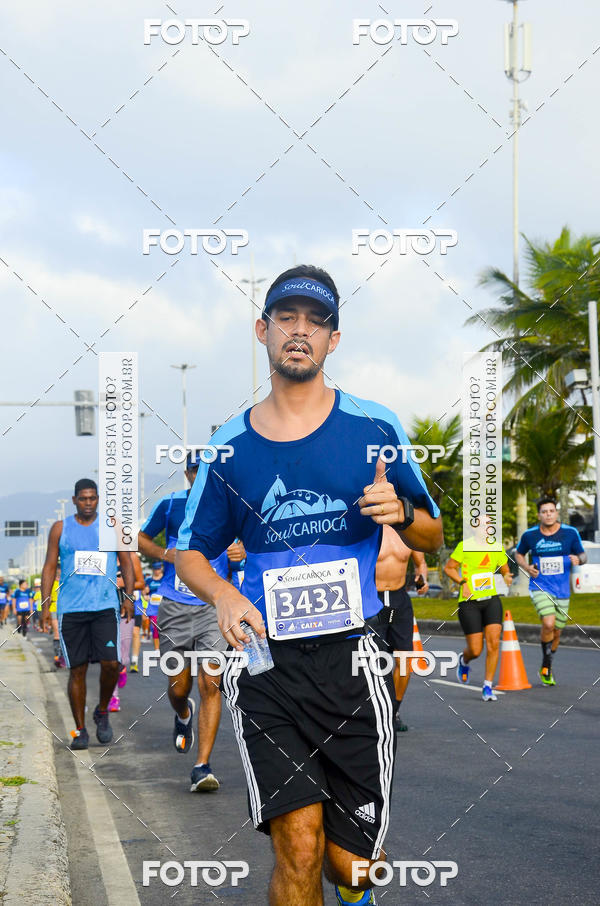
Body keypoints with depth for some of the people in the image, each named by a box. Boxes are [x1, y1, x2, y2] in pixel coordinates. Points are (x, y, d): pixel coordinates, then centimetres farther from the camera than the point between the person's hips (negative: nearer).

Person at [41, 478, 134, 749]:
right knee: (77, 669, 1)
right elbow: (50, 567, 9)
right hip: (70, 609, 0)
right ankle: (80, 730, 11)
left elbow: (126, 563, 12)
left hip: (105, 607, 0)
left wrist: (129, 596, 1)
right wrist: (45, 603, 0)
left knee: (111, 663, -13)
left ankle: (102, 712, 14)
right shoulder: (60, 529, 9)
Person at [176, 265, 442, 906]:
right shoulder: (232, 445, 7)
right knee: (298, 849, -14)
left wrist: (401, 512, -11)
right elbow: (190, 552, 15)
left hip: (351, 661, 0)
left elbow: (432, 537, 12)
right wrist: (223, 595, -7)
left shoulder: (374, 428, 4)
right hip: (265, 665, 0)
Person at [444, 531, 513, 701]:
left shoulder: (497, 548, 5)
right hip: (469, 603, -3)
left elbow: (505, 570, 17)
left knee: (493, 642, -14)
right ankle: (464, 661, 34)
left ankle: (488, 687, -2)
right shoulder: (465, 546, -7)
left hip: (491, 600, 3)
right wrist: (463, 583, -14)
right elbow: (448, 568, 1)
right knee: (475, 650, -4)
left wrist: (507, 577, -6)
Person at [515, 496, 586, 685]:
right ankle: (546, 666, -5)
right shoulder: (529, 535, -3)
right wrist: (527, 567, -6)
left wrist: (578, 559, -18)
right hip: (540, 588, -2)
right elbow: (519, 554, 14)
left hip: (562, 591, 2)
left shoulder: (570, 533, -3)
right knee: (548, 624, -24)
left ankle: (548, 669, 34)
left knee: (556, 632, 10)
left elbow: (583, 555, 6)